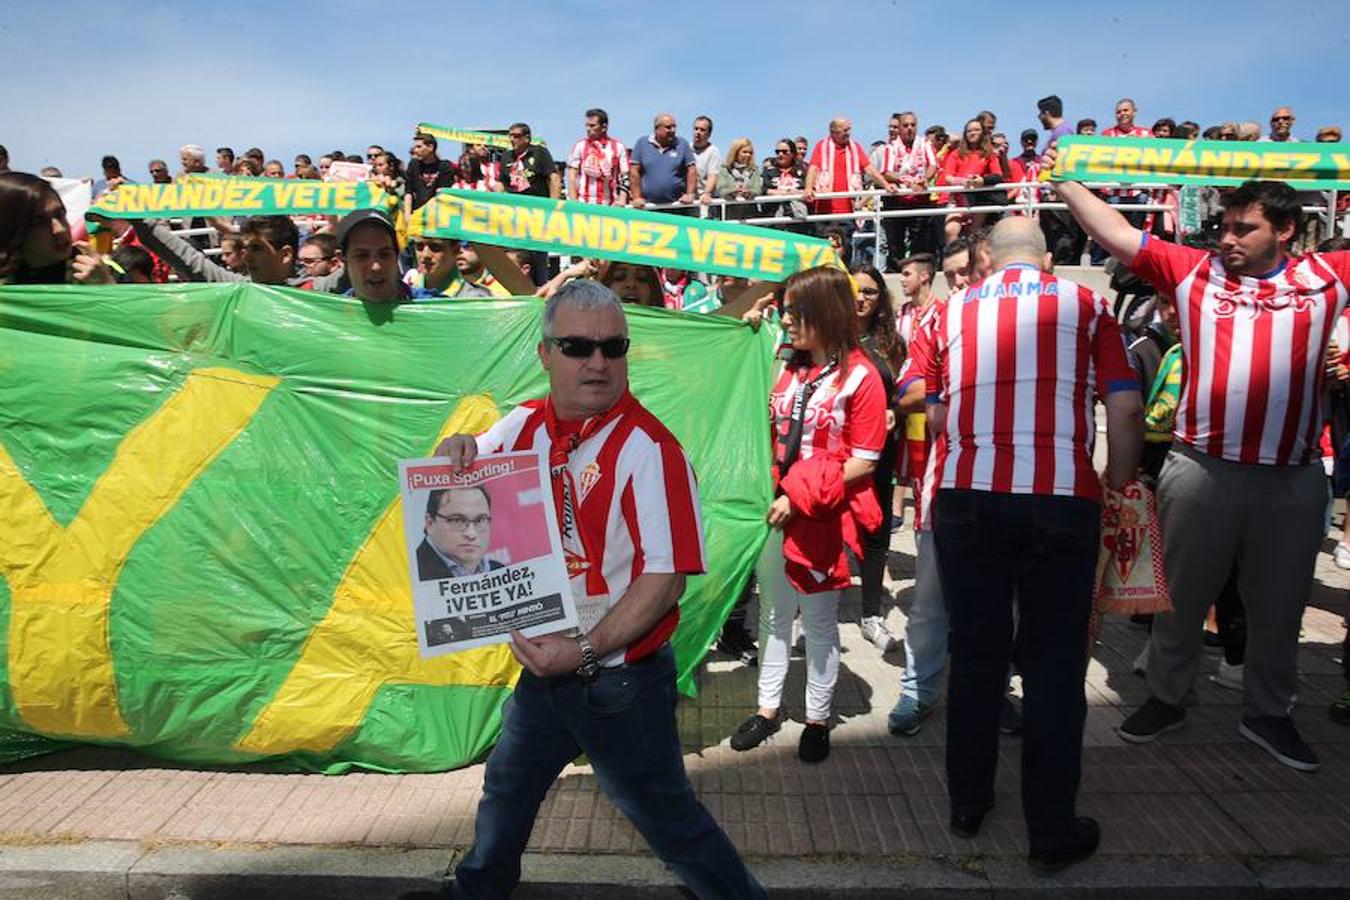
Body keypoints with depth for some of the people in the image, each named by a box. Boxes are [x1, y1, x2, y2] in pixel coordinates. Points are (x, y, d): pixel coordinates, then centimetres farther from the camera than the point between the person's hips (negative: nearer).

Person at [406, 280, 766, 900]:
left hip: (620, 679, -7)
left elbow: (665, 577, -24)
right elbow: (465, 479, 17)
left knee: (664, 814, 9)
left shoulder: (647, 447, -22)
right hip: (543, 664, 8)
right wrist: (457, 451, -7)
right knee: (506, 790, 28)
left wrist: (586, 651, -27)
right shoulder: (525, 426, -1)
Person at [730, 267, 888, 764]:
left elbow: (863, 463, -12)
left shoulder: (860, 377, -9)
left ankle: (817, 718, 23)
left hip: (821, 518, -5)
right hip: (774, 512, 6)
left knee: (819, 622, 7)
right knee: (773, 615, 14)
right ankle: (768, 706, 29)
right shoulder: (789, 370, 10)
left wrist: (800, 497, -15)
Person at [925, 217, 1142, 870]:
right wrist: (1118, 490, 12)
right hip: (1061, 500, -1)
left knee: (975, 655, 14)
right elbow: (1125, 410, 0)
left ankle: (967, 804, 28)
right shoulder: (1085, 306, 6)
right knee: (1054, 663, 9)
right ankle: (1052, 832, 18)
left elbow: (935, 417, 11)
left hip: (965, 498, 2)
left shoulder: (951, 313, 10)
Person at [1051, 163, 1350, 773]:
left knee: (1279, 604, 15)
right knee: (1182, 595, 12)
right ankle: (1166, 698, 31)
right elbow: (1116, 233, 5)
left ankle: (1267, 712, 35)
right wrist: (1063, 183, 4)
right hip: (1202, 468, -1)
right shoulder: (1193, 271, 3)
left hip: (1293, 478, 2)